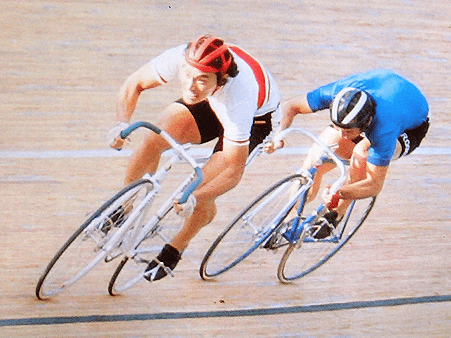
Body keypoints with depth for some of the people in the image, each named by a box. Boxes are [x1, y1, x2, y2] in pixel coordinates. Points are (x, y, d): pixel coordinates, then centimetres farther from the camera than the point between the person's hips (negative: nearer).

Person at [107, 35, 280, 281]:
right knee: (154, 139, -20)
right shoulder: (179, 58, -35)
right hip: (211, 104, 4)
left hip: (256, 116, -4)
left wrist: (195, 198, -50)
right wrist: (122, 124, -35)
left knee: (202, 196, -19)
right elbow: (134, 84, -17)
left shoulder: (238, 97, -44)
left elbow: (234, 169, -35)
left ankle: (175, 250, 12)